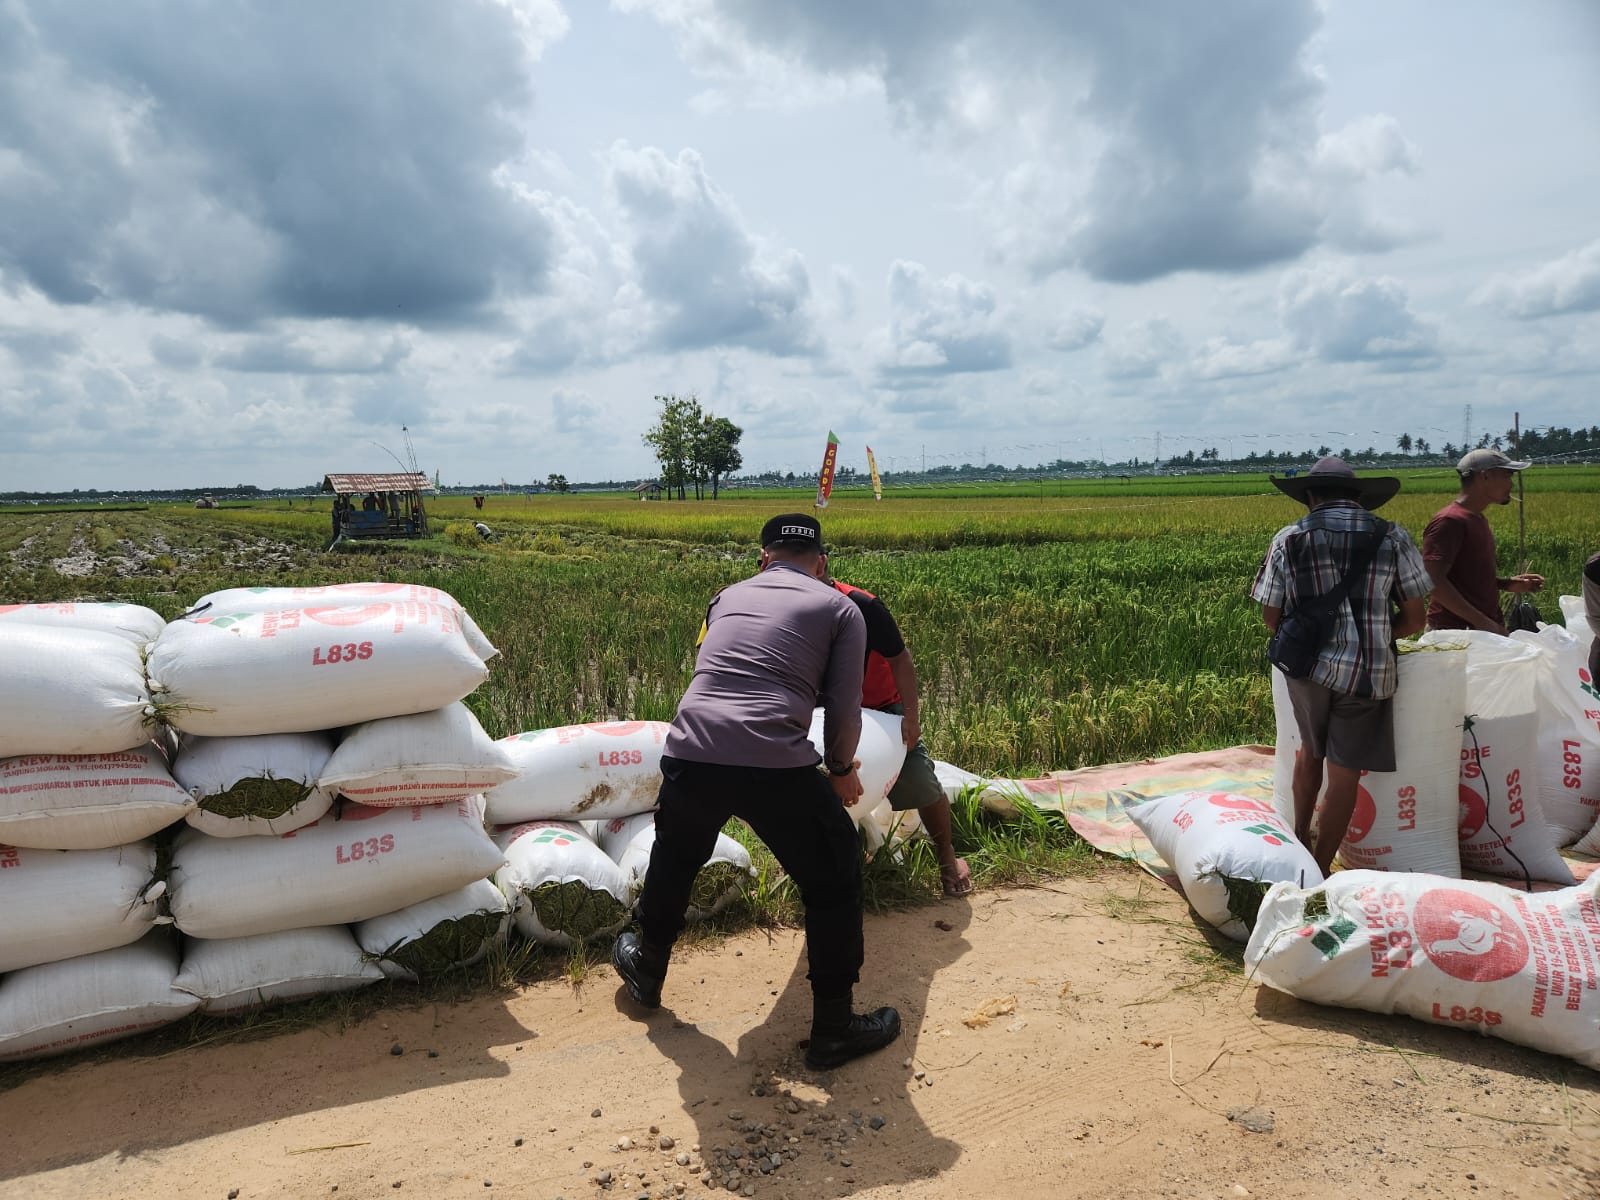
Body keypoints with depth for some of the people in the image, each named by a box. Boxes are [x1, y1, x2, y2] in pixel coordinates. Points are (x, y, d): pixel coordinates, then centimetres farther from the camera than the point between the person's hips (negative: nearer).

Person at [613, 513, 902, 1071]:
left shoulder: (728, 596, 24)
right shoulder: (840, 609, 12)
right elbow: (844, 712, 8)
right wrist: (841, 771, 29)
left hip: (689, 754, 4)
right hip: (776, 768, -4)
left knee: (672, 862, 33)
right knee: (834, 883, 19)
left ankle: (646, 971, 54)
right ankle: (834, 1029, 28)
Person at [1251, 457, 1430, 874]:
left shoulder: (1289, 539, 0)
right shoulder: (1392, 538, 1)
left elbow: (1271, 616, 3)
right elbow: (1414, 620, 3)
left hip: (1307, 667, 2)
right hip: (1367, 673, -1)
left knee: (1311, 750, 25)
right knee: (1344, 773, 6)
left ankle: (1300, 839, 35)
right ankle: (1320, 870, 13)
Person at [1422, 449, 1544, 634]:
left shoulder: (1478, 519, 16)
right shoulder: (1449, 521, -14)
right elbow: (1434, 581, -24)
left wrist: (1507, 583, 9)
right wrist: (1481, 622, -24)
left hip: (1488, 628, 10)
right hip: (1456, 631, -9)